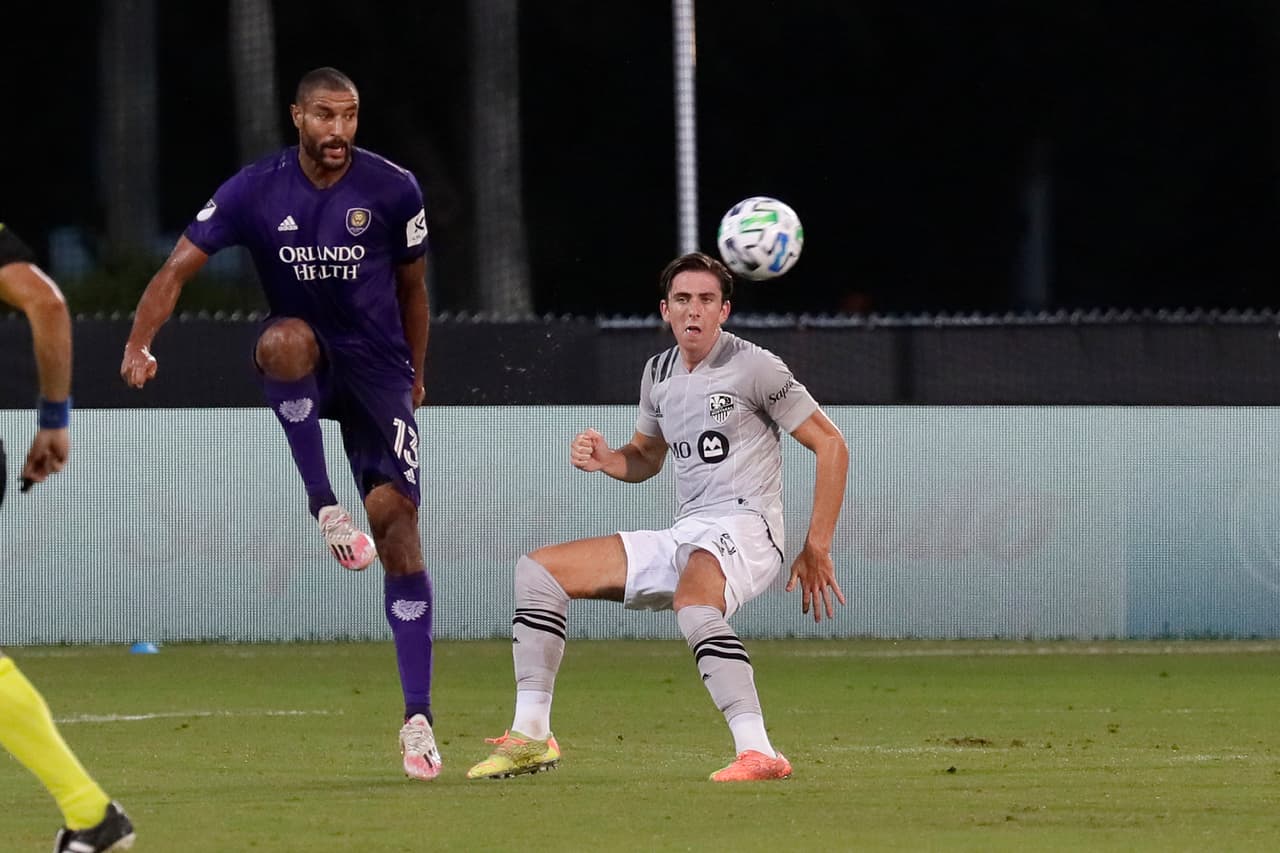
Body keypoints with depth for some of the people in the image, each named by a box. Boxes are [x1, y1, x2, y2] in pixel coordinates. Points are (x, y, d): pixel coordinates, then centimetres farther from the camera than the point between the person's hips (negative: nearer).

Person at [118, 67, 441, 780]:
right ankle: (325, 509, -29)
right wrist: (140, 343, -29)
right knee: (287, 338, -38)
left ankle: (418, 717, -8)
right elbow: (181, 267, -13)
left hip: (377, 370, 0)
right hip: (304, 366, 0)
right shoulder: (255, 192, -8)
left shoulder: (394, 190, -6)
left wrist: (415, 376, 18)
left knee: (396, 520, -11)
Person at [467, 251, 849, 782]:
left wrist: (817, 548, -10)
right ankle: (531, 737, 2)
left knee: (693, 603, -42)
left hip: (745, 526, -8)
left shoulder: (754, 368, -6)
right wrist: (604, 459, 4)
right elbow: (645, 458, 30)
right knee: (538, 570, 5)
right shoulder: (659, 373, 15)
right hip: (682, 538, 8)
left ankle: (757, 753, -45)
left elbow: (830, 443, -5)